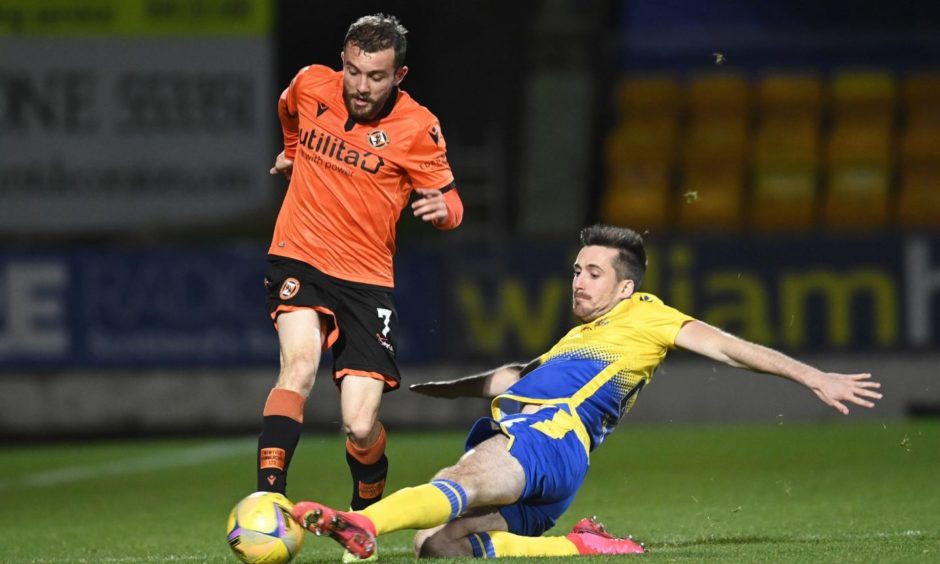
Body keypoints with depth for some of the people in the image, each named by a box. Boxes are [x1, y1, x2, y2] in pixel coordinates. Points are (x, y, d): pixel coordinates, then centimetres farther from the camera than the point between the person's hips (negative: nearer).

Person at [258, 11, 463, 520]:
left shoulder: (417, 127, -9)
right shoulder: (310, 86, -2)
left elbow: (448, 199, -2)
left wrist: (443, 208, -24)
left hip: (367, 279, -1)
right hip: (298, 259, 1)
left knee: (360, 427, -8)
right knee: (300, 364, -30)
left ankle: (366, 512, 23)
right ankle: (267, 500, -38)